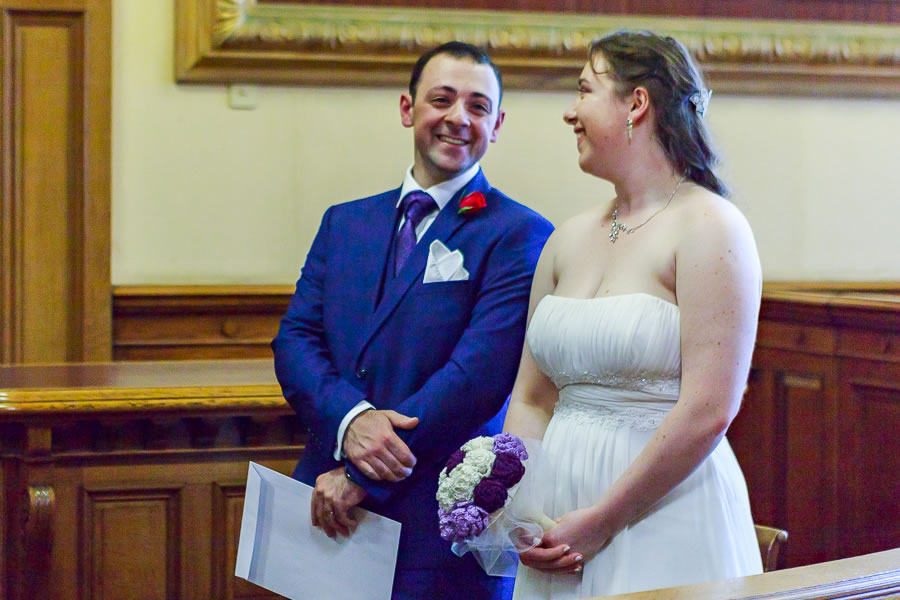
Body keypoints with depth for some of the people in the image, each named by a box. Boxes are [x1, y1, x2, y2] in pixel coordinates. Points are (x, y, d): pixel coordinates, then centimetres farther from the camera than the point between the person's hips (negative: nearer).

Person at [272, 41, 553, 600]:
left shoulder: (518, 234, -6)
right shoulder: (345, 223, 13)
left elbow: (482, 370, -15)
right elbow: (295, 339, 5)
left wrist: (360, 477, -15)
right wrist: (350, 418, -16)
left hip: (440, 527, -4)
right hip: (327, 511, 5)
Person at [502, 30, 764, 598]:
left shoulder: (709, 227, -9)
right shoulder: (569, 239, 11)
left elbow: (710, 410, -17)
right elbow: (531, 401, 12)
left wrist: (600, 521, -15)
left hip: (665, 520, -6)